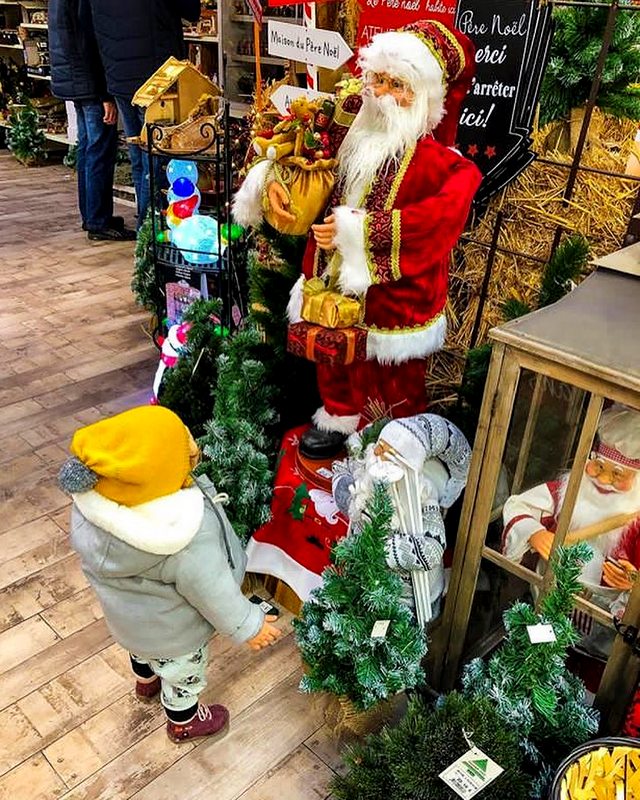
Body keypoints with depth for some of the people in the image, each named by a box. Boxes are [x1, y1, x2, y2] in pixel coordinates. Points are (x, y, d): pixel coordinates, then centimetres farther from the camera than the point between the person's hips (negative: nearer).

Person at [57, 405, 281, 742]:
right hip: (171, 628, -6)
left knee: (144, 648, 38)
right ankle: (184, 722, 57)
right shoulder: (187, 537, -45)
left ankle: (146, 681, 70)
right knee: (183, 673, 27)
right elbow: (211, 589, -29)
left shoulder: (92, 489, -26)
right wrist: (247, 625, -11)